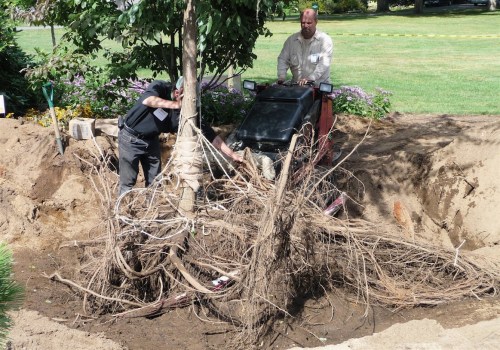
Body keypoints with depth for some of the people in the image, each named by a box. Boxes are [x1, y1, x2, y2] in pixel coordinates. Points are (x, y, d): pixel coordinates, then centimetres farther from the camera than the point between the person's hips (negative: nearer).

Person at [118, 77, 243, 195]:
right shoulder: (160, 87, -25)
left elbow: (206, 132, -13)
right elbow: (147, 100, -48)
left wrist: (232, 154, -16)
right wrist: (175, 104, -43)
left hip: (151, 140, 5)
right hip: (131, 137, -5)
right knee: (128, 182, -1)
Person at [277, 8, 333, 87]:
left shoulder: (325, 40, -3)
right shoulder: (291, 40, 10)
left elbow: (324, 64, -14)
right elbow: (283, 60, 10)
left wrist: (310, 79, -28)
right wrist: (281, 79, -8)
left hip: (319, 86, -3)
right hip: (296, 85, 3)